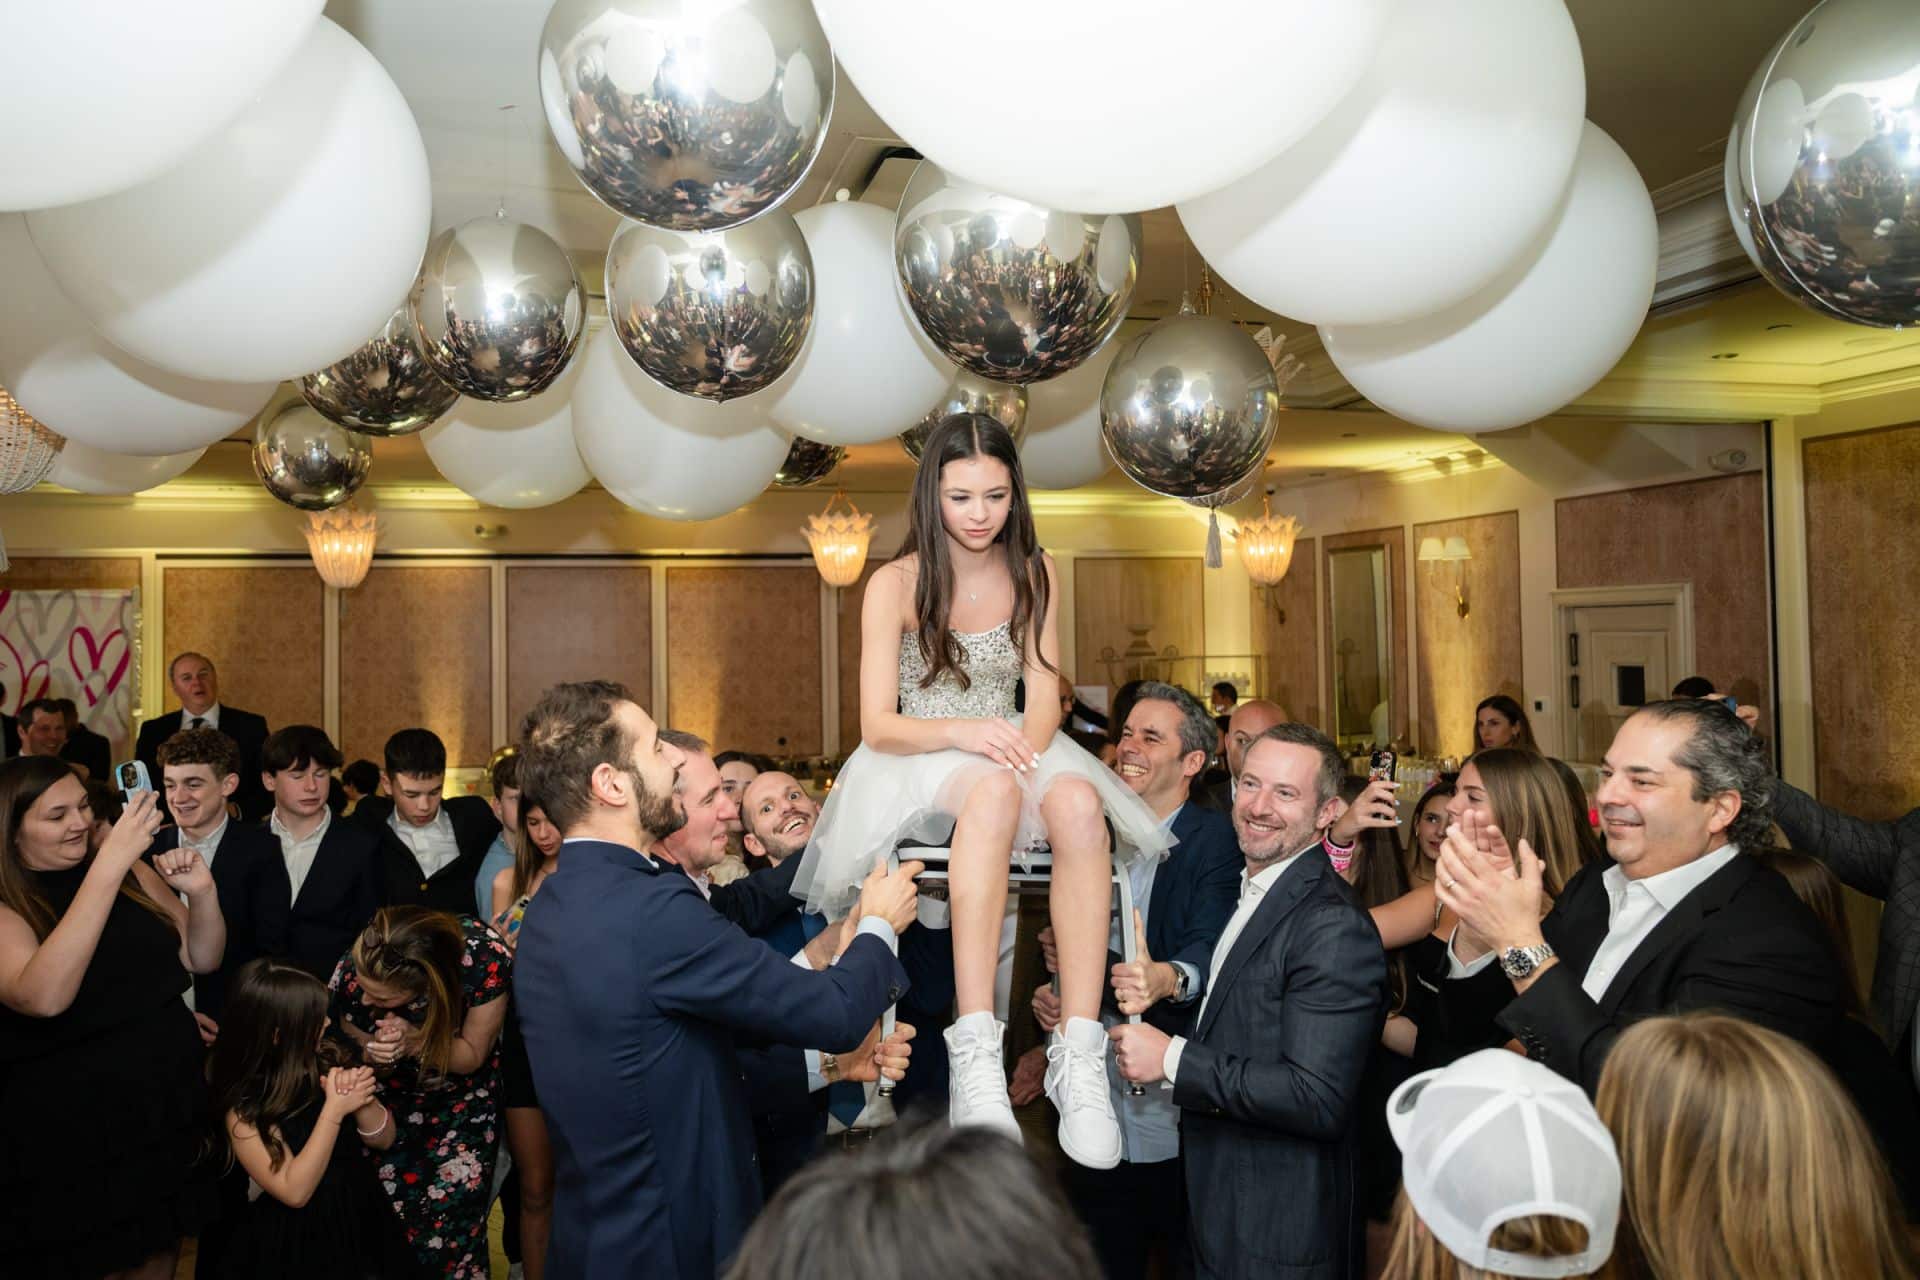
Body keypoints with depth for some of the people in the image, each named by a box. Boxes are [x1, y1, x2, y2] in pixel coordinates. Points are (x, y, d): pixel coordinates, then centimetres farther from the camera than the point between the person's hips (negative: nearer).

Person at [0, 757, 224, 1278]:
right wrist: (109, 865, -37)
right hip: (70, 1141, -4)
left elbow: (202, 958, 5)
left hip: (169, 1113, 4)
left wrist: (203, 892, -16)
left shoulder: (131, 871, -2)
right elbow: (44, 996, -34)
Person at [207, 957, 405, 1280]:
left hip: (357, 1215, 3)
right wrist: (334, 1109, -21)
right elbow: (295, 1191, -18)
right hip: (295, 1238, -3)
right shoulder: (244, 1107, -13)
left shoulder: (326, 1059, -3)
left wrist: (360, 1099, -17)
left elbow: (383, 1139, 1)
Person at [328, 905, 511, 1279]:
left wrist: (415, 1041, -33)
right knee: (388, 1212, -9)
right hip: (391, 1101, 1)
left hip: (462, 1101, -1)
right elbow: (355, 1052, -6)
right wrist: (374, 1053, -29)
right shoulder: (352, 975, -26)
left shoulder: (486, 957, -32)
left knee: (449, 1220, -10)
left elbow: (472, 1055, -15)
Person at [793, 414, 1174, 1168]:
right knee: (994, 791, -39)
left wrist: (1028, 742, -21)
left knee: (1080, 803, -33)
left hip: (1008, 755, 3)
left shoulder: (1032, 574, 7)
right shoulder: (896, 584, -4)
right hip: (919, 764, -3)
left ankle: (1079, 1057, -37)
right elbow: (878, 725, -9)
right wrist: (962, 734, -28)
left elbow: (1045, 695, 2)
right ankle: (974, 1054, -45)